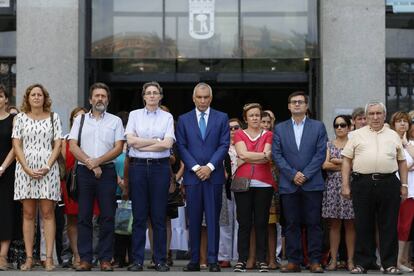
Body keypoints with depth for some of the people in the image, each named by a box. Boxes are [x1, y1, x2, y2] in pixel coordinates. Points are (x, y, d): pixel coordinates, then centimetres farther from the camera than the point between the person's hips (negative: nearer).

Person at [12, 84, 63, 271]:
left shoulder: (53, 118, 9)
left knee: (48, 213, -3)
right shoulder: (21, 118, 9)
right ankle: (29, 258, 4)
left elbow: (57, 145, 4)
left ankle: (49, 257, -3)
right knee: (28, 214, 2)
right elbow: (17, 145, 3)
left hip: (48, 169, -1)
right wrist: (27, 168, -9)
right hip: (25, 169, 1)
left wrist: (47, 167, -9)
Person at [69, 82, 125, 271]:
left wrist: (97, 161, -12)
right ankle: (85, 259, 4)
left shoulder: (115, 121, 9)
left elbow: (118, 148, -1)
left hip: (107, 171, -1)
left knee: (107, 216, -2)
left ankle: (105, 259, 3)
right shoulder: (80, 120, 12)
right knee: (83, 216, 0)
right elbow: (73, 146, 3)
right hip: (84, 171, 1)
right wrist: (90, 163, -9)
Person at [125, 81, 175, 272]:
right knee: (139, 215, 1)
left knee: (159, 216, 1)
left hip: (160, 166, 0)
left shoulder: (167, 117, 8)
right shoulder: (135, 115, 10)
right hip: (138, 166, 1)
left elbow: (168, 144, -5)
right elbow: (130, 140, -3)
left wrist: (142, 145, -7)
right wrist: (157, 141, -5)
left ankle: (160, 260, 7)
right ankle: (137, 260, 6)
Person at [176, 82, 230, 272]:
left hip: (214, 175, -1)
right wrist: (195, 167, -9)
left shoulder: (222, 118, 8)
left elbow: (224, 145, 0)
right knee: (194, 220, 3)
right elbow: (181, 147, 3)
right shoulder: (184, 120, 9)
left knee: (213, 219, 0)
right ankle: (194, 260, 8)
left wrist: (210, 166, -10)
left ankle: (213, 260, 2)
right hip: (192, 175, 1)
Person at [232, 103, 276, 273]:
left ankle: (262, 260, 6)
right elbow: (243, 154, -5)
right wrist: (263, 156, -3)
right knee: (244, 223, -1)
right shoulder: (239, 134, 11)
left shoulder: (268, 135, 11)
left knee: (262, 223, 1)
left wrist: (248, 159, -5)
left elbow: (268, 158, -3)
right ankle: (242, 260, 3)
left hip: (264, 184, 0)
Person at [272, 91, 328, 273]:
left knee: (313, 223, -1)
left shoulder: (318, 127, 7)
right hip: (288, 184, 1)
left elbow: (321, 154, -1)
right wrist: (293, 174, -9)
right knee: (292, 224, 3)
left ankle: (315, 261, 3)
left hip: (312, 183, -1)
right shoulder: (280, 129, 11)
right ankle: (293, 261, 7)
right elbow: (276, 155, 3)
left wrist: (306, 175, -10)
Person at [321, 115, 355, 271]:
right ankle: (333, 260, 6)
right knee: (334, 224, 2)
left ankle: (350, 260, 5)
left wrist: (336, 161, -6)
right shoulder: (329, 145, 11)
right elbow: (324, 165, -4)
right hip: (333, 186, 1)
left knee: (350, 225, 1)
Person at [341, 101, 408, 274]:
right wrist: (345, 185, -2)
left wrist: (404, 185, 7)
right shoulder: (357, 135, 9)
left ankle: (389, 264, 10)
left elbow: (402, 162, 15)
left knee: (389, 226, 3)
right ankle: (361, 263, 11)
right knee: (363, 226, 3)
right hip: (362, 183, -1)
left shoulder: (393, 136, 14)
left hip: (389, 183, 1)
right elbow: (347, 160, 6)